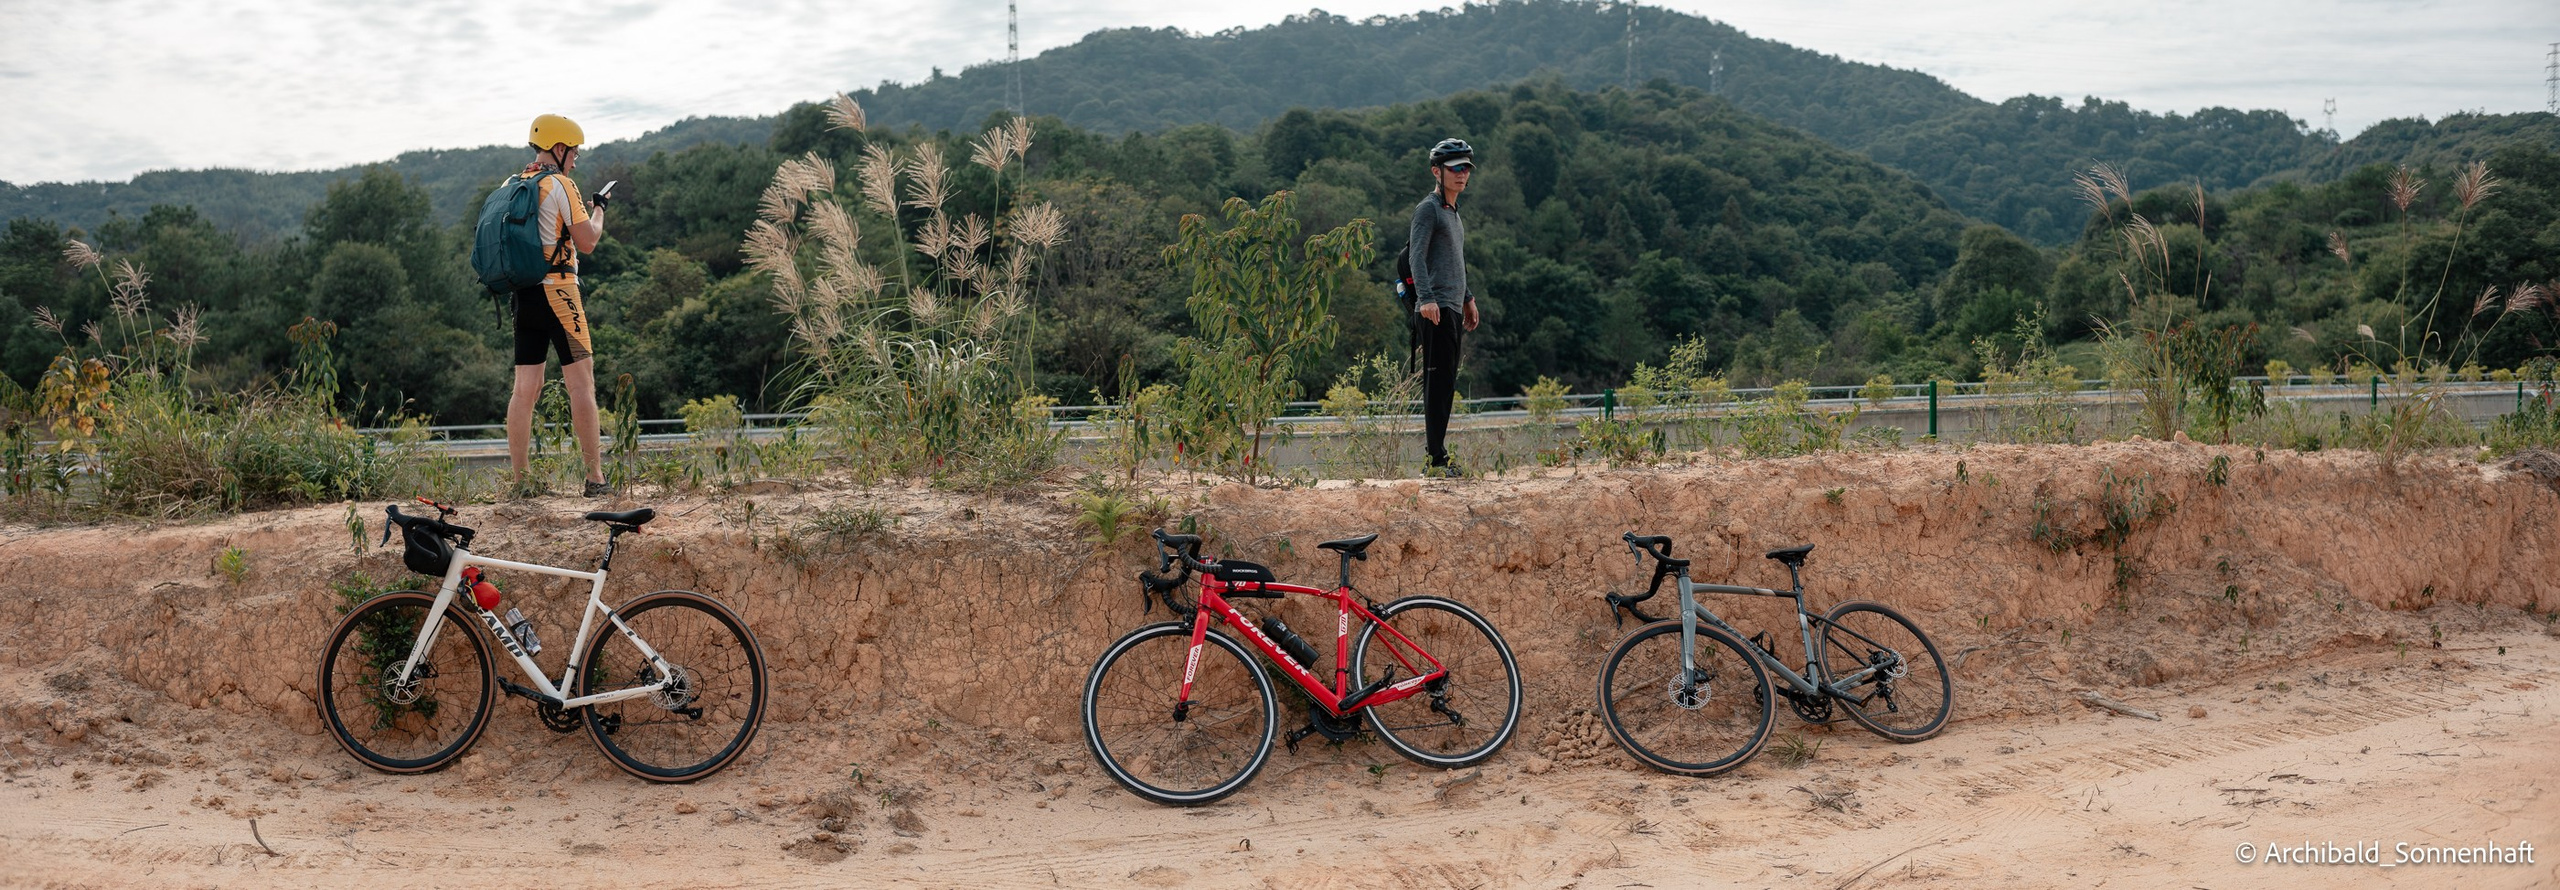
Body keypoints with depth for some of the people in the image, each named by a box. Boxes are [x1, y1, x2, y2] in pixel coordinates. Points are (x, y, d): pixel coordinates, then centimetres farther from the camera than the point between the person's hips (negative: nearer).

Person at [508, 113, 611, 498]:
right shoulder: (560, 185, -8)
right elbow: (586, 242, -8)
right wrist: (598, 212, 10)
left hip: (522, 294, 7)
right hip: (557, 292, -7)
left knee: (525, 390, 7)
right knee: (582, 384, -5)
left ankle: (520, 480, 8)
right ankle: (595, 478, -6)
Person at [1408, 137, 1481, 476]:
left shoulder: (1453, 212, 23)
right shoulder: (1428, 208, -6)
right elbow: (1417, 257, -17)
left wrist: (1468, 298, 33)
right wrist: (1426, 299, -29)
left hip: (1453, 309, 10)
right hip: (1435, 311, -10)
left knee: (1446, 386, 9)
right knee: (1437, 384, -12)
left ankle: (1437, 457, 13)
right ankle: (1436, 461, -13)